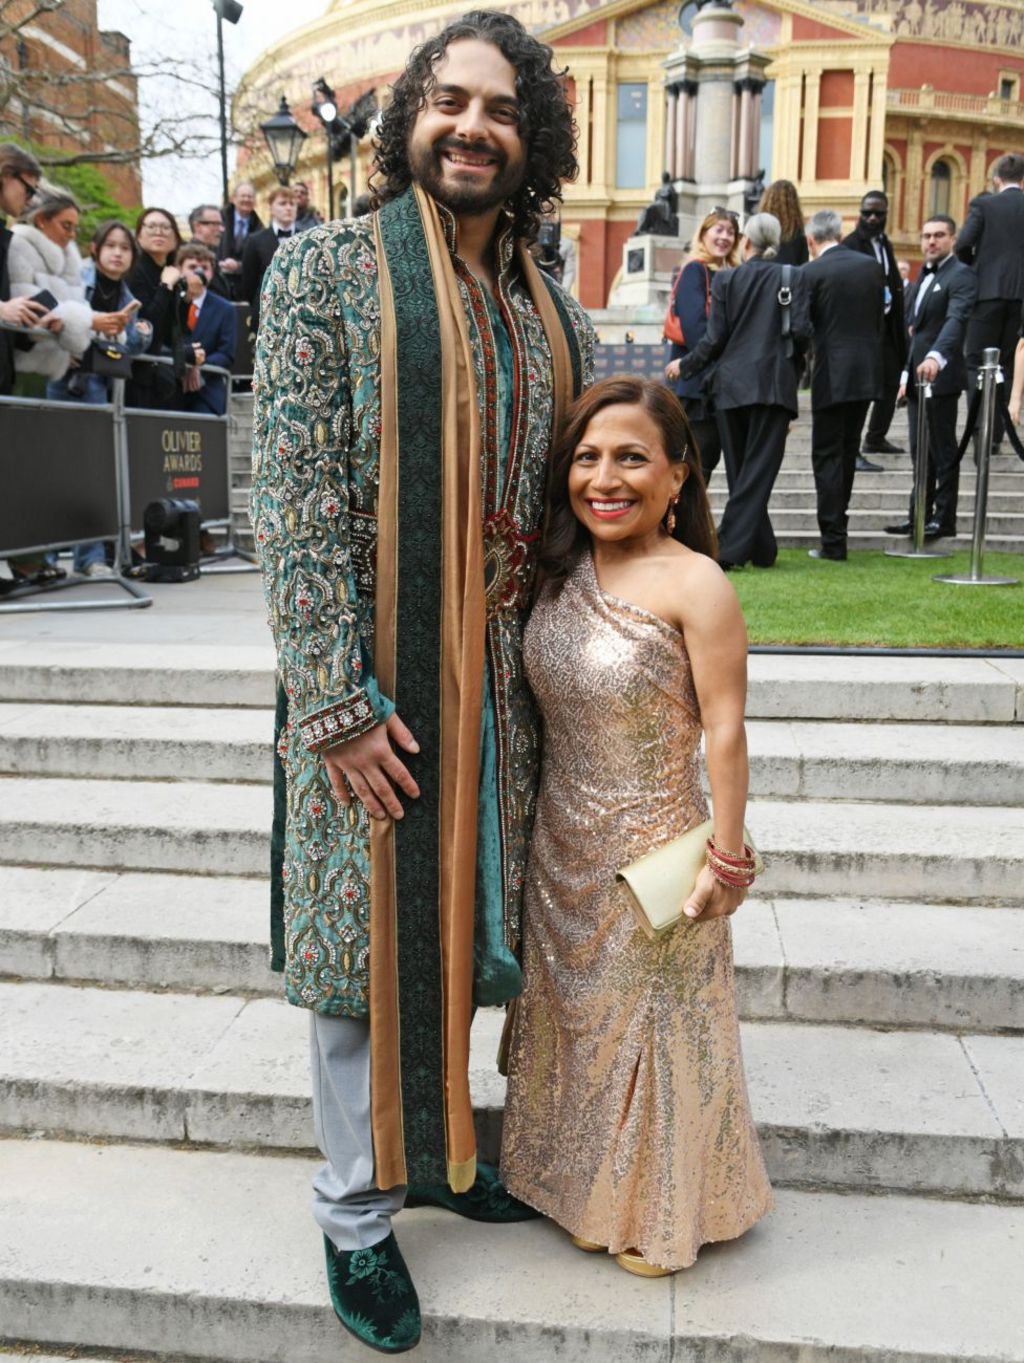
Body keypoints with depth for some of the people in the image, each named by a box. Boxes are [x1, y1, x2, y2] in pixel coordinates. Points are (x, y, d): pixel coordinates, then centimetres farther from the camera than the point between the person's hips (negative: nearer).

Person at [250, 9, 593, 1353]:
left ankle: (432, 1142, 42)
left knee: (461, 929, 18)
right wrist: (338, 699, -18)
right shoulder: (328, 269, -7)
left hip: (502, 687, 6)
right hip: (374, 691, -5)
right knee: (369, 944, 7)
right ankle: (358, 1211, 29)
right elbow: (294, 499, -13)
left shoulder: (554, 313, 10)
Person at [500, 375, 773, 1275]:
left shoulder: (694, 585, -18)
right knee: (576, 1015, 19)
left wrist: (727, 856, -14)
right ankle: (590, 1189, 43)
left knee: (651, 1021, 11)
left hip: (654, 853, -6)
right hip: (563, 852, 6)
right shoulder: (562, 575, 1)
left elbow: (723, 731, -16)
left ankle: (661, 1211, 35)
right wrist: (541, 826, 10)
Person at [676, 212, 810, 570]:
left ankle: (762, 550, 16)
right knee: (758, 471, 0)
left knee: (740, 470, 11)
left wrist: (685, 366, 13)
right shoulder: (792, 277, 2)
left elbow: (714, 339, -2)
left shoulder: (726, 279, 2)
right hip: (774, 385, -1)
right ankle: (729, 548, -10)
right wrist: (792, 358, 15)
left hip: (731, 385, 1)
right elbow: (801, 330, -6)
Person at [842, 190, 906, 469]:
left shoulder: (885, 244, 16)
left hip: (885, 325, 9)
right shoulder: (850, 245, -9)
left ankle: (875, 438, 31)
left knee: (890, 383, 16)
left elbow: (895, 283, 17)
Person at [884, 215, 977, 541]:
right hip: (917, 378, 8)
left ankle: (944, 518, 4)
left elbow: (956, 320, -24)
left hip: (941, 377, -8)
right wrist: (906, 375, 15)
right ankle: (919, 515, 16)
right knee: (920, 451, 10)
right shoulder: (923, 276, 20)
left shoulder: (961, 276, -8)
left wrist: (936, 357, -40)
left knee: (943, 451, -2)